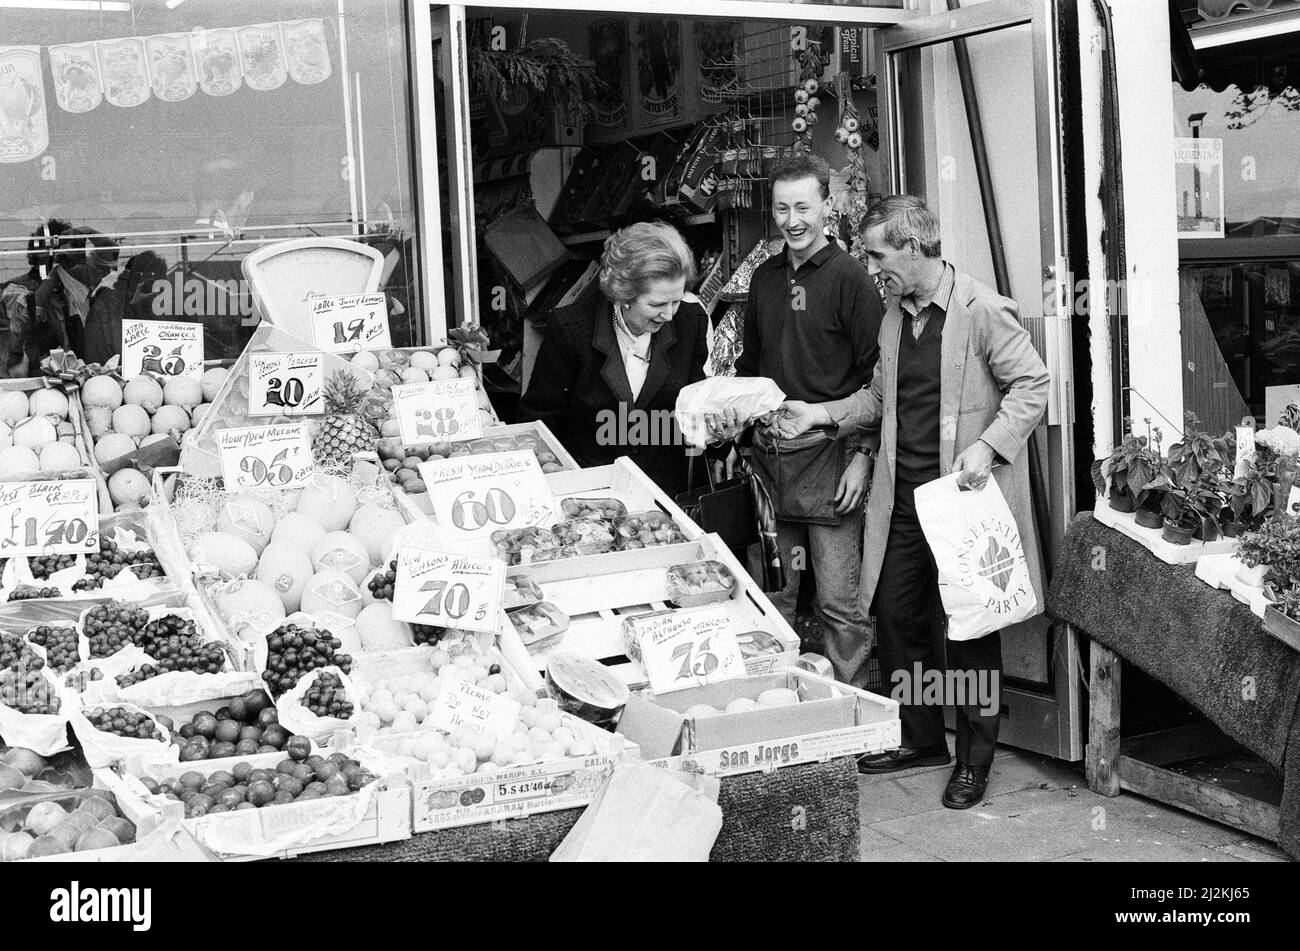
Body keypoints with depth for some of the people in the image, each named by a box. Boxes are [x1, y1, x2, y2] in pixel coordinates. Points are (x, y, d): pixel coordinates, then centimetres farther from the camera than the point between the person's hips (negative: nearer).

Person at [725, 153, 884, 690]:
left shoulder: (849, 279, -5)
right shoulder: (764, 279, 14)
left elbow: (877, 378, -8)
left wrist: (862, 458, -13)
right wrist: (731, 410, 8)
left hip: (829, 457, -6)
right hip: (769, 454, 6)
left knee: (838, 601, -2)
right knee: (772, 597, 11)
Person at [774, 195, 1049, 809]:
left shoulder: (983, 310, -12)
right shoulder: (894, 315, 12)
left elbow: (1033, 386, -10)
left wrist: (987, 446, -21)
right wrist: (822, 414, 8)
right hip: (902, 497, 7)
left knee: (968, 631, 2)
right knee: (896, 617, 12)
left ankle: (974, 762, 16)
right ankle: (920, 739, 29)